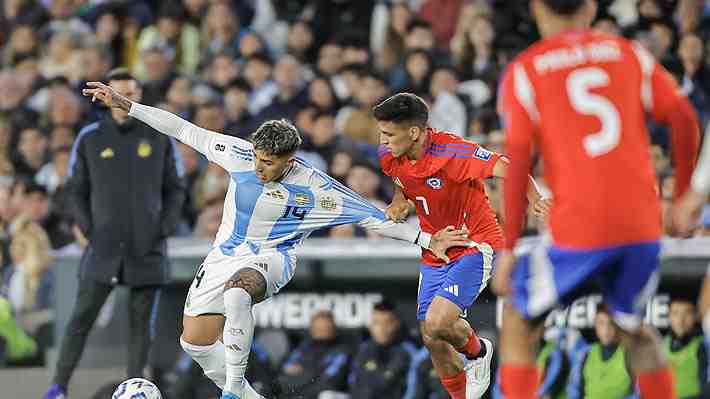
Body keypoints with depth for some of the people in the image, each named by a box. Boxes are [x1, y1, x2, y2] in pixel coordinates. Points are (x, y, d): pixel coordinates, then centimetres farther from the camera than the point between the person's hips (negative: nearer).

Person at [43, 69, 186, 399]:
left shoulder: (160, 137, 5)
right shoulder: (89, 138, 3)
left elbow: (175, 189, 10)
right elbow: (76, 189, 9)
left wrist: (165, 229, -2)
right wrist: (88, 229, -3)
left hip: (147, 248, 1)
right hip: (104, 245, -1)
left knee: (141, 319, 1)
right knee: (82, 316, -5)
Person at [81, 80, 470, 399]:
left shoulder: (313, 188, -20)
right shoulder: (240, 154, -13)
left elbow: (371, 216, -16)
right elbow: (183, 130, -8)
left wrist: (426, 239, -20)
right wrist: (124, 104, -9)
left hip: (270, 259, -5)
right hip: (224, 256, 5)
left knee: (236, 293, -39)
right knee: (194, 341, 3)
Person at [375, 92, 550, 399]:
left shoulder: (451, 152, -27)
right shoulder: (389, 156, -6)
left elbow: (508, 169, -28)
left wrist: (535, 198, -46)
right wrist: (400, 201, -4)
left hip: (475, 244, -7)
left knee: (437, 324, -23)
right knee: (432, 341, 4)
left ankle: (477, 351, 11)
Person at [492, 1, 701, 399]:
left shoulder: (524, 71, 4)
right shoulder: (630, 54, 12)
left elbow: (518, 164, -4)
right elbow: (685, 119, 2)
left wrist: (508, 249, -2)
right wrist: (682, 197, 13)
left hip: (577, 231, -3)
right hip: (642, 225, 3)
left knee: (518, 323, 15)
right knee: (635, 328, 25)